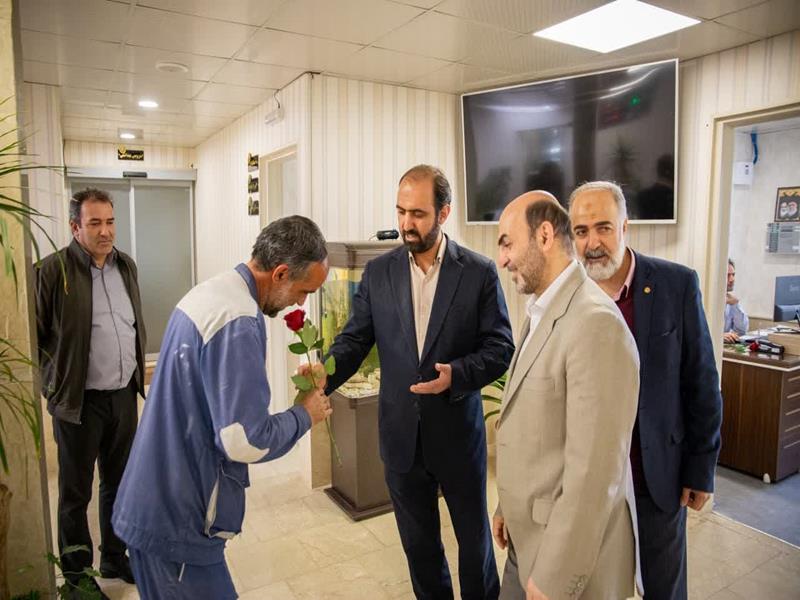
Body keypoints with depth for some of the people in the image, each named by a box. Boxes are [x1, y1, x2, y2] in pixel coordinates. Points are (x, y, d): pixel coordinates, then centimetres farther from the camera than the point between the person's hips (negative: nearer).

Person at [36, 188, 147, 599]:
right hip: (79, 401, -5)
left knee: (119, 483, 19)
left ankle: (115, 559, 38)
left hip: (124, 396, 6)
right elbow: (34, 333, -9)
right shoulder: (54, 269, -13)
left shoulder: (126, 265, 6)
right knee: (76, 493, 12)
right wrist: (54, 382, -5)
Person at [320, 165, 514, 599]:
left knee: (474, 536, 19)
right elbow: (354, 339, -3)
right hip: (401, 434, 2)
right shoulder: (378, 272, -1)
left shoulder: (479, 272, -8)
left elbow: (500, 347, -7)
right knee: (418, 541, 20)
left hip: (458, 433, -2)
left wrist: (457, 374, -25)